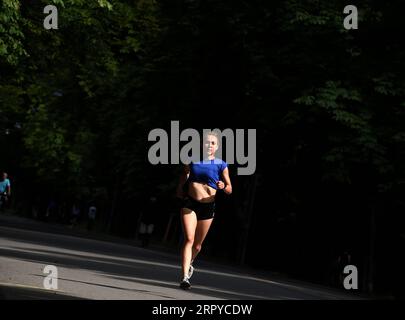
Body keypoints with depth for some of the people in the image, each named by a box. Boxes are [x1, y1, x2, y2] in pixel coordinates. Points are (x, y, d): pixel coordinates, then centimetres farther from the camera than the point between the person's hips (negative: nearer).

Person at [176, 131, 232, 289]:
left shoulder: (221, 165, -1)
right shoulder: (192, 160, 4)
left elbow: (229, 189, -1)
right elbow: (184, 174, 24)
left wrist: (223, 187, -22)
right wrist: (180, 190, 15)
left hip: (208, 207, 0)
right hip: (189, 203, 0)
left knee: (197, 244, 11)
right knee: (189, 239, -17)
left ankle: (189, 263, 44)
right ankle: (185, 277, -21)